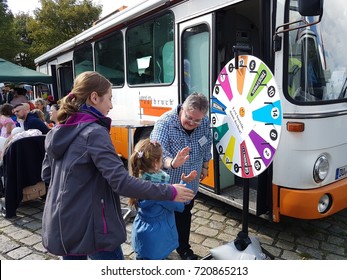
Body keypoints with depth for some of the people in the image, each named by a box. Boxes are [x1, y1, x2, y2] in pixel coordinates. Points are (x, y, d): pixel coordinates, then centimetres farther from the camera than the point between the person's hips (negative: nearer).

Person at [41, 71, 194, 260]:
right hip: (90, 228, -8)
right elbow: (121, 182, -27)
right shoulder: (94, 132, -20)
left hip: (61, 225, 8)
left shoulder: (59, 131, 6)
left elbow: (46, 174, 14)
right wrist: (169, 192, -20)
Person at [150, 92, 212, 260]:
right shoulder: (165, 122, -24)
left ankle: (183, 248, 42)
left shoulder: (205, 123, -8)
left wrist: (204, 166, 15)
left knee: (184, 216, 21)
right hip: (166, 183, -4)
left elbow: (207, 146, 9)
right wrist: (171, 163, -56)